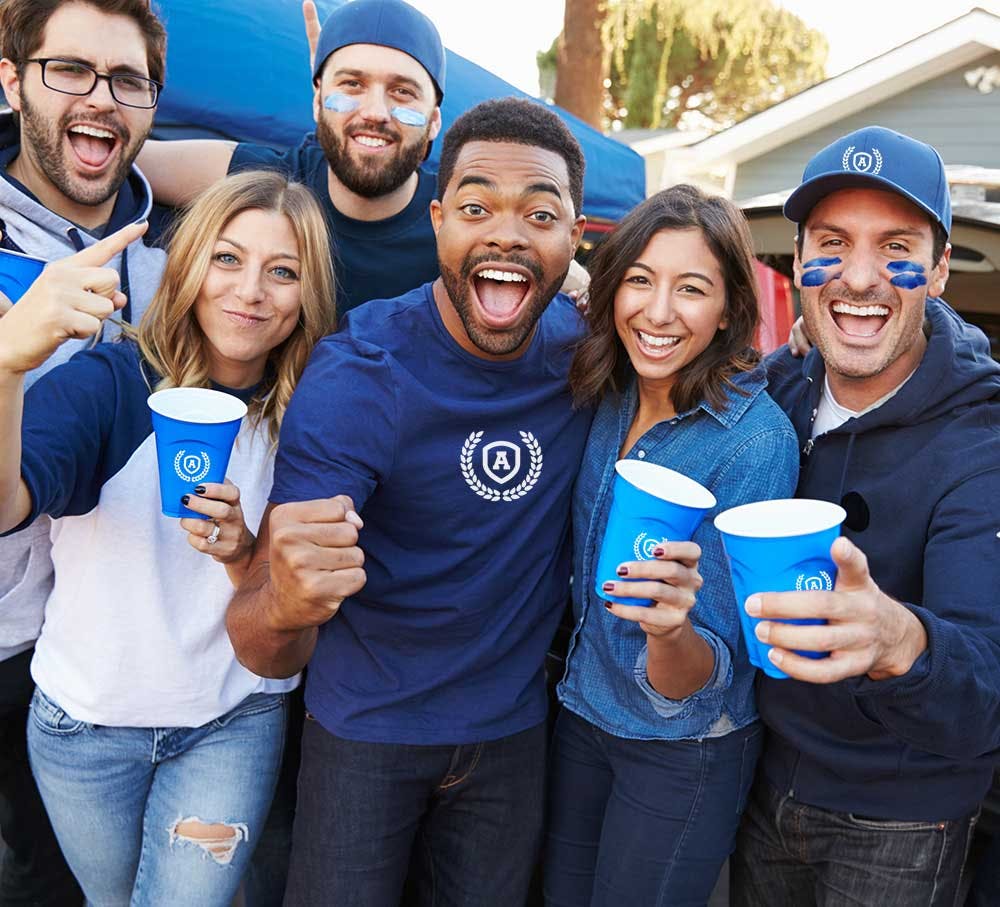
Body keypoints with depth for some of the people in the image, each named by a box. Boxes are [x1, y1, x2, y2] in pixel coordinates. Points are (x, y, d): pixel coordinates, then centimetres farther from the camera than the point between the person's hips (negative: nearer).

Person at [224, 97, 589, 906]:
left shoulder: (581, 347, -12)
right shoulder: (356, 376, -24)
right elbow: (265, 654, -28)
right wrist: (286, 606, -51)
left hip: (513, 727, 4)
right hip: (367, 726, -3)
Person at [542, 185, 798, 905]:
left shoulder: (755, 440, -24)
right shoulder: (612, 396, -7)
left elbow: (690, 686, -25)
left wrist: (672, 630, -44)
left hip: (687, 749, -5)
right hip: (580, 714, 6)